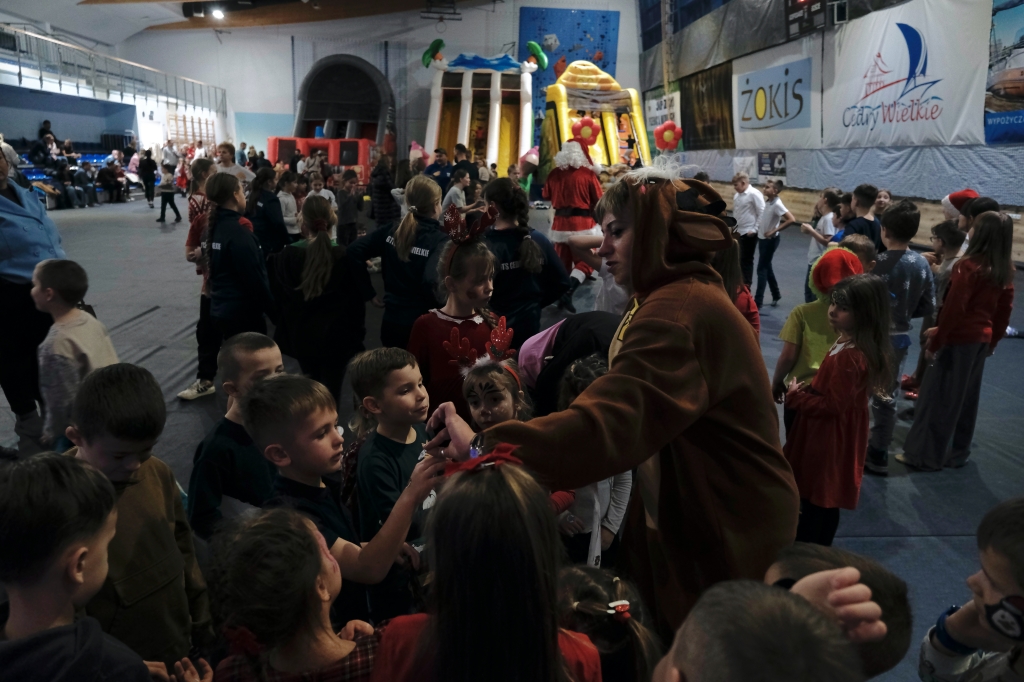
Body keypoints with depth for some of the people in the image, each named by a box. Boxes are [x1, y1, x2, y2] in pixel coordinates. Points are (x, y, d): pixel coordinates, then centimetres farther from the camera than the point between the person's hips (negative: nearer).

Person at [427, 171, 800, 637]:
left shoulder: (677, 313, -26)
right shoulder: (686, 296, 11)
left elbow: (604, 427, -38)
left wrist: (485, 448, -39)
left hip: (729, 536, -9)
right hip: (706, 519, 9)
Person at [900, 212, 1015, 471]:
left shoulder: (969, 266, -18)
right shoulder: (1005, 270, 4)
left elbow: (953, 309, -19)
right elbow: (1004, 310, 9)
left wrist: (935, 342, -12)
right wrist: (993, 340, 20)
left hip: (959, 339, -7)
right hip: (982, 339, 8)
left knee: (938, 397, 0)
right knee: (966, 397, 17)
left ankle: (924, 455, 6)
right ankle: (957, 452, 28)